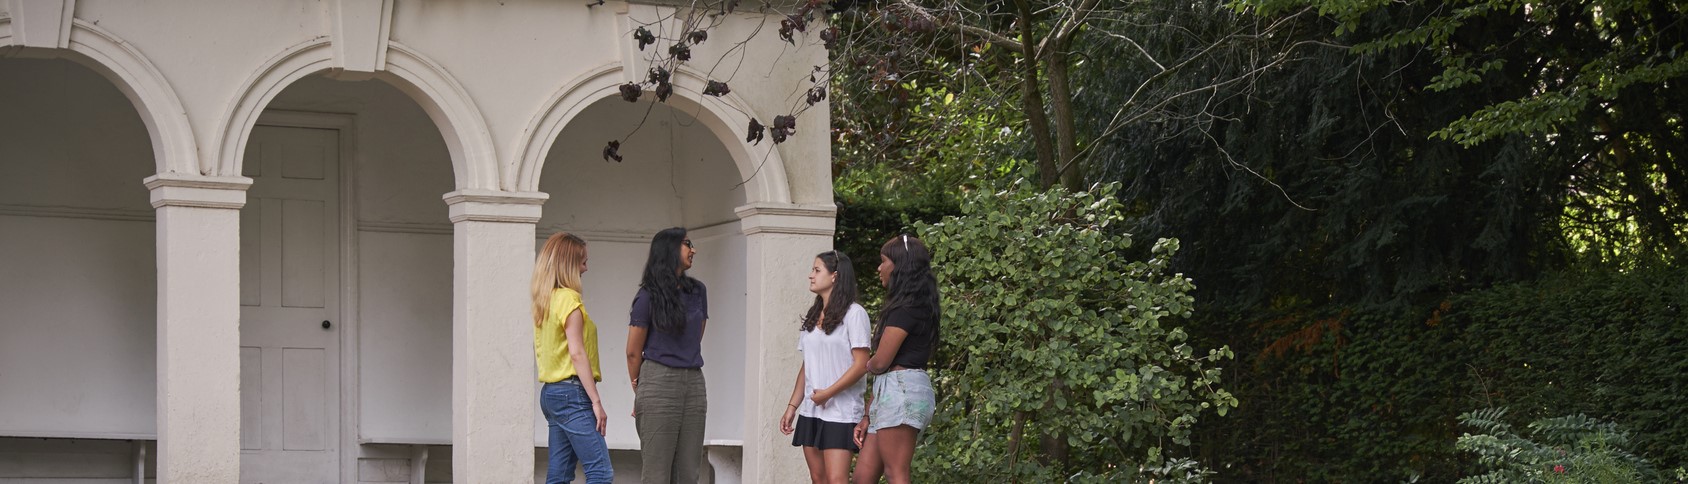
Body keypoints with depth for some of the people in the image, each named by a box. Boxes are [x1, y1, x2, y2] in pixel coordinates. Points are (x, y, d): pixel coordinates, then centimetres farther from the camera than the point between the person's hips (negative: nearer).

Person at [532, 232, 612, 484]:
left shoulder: (541, 301, 14)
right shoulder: (569, 298, -10)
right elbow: (577, 353, -16)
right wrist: (596, 400, -16)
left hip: (549, 393, 9)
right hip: (573, 392, -9)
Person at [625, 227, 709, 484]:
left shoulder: (697, 291, 11)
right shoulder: (649, 296, -3)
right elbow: (633, 352, 3)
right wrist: (640, 393, 14)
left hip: (693, 383, 5)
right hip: (659, 383, -5)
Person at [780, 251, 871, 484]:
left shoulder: (853, 314, -7)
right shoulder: (813, 316, 15)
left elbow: (861, 365, -12)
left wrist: (828, 393, -17)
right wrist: (792, 406, 12)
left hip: (841, 412, -7)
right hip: (811, 411, 8)